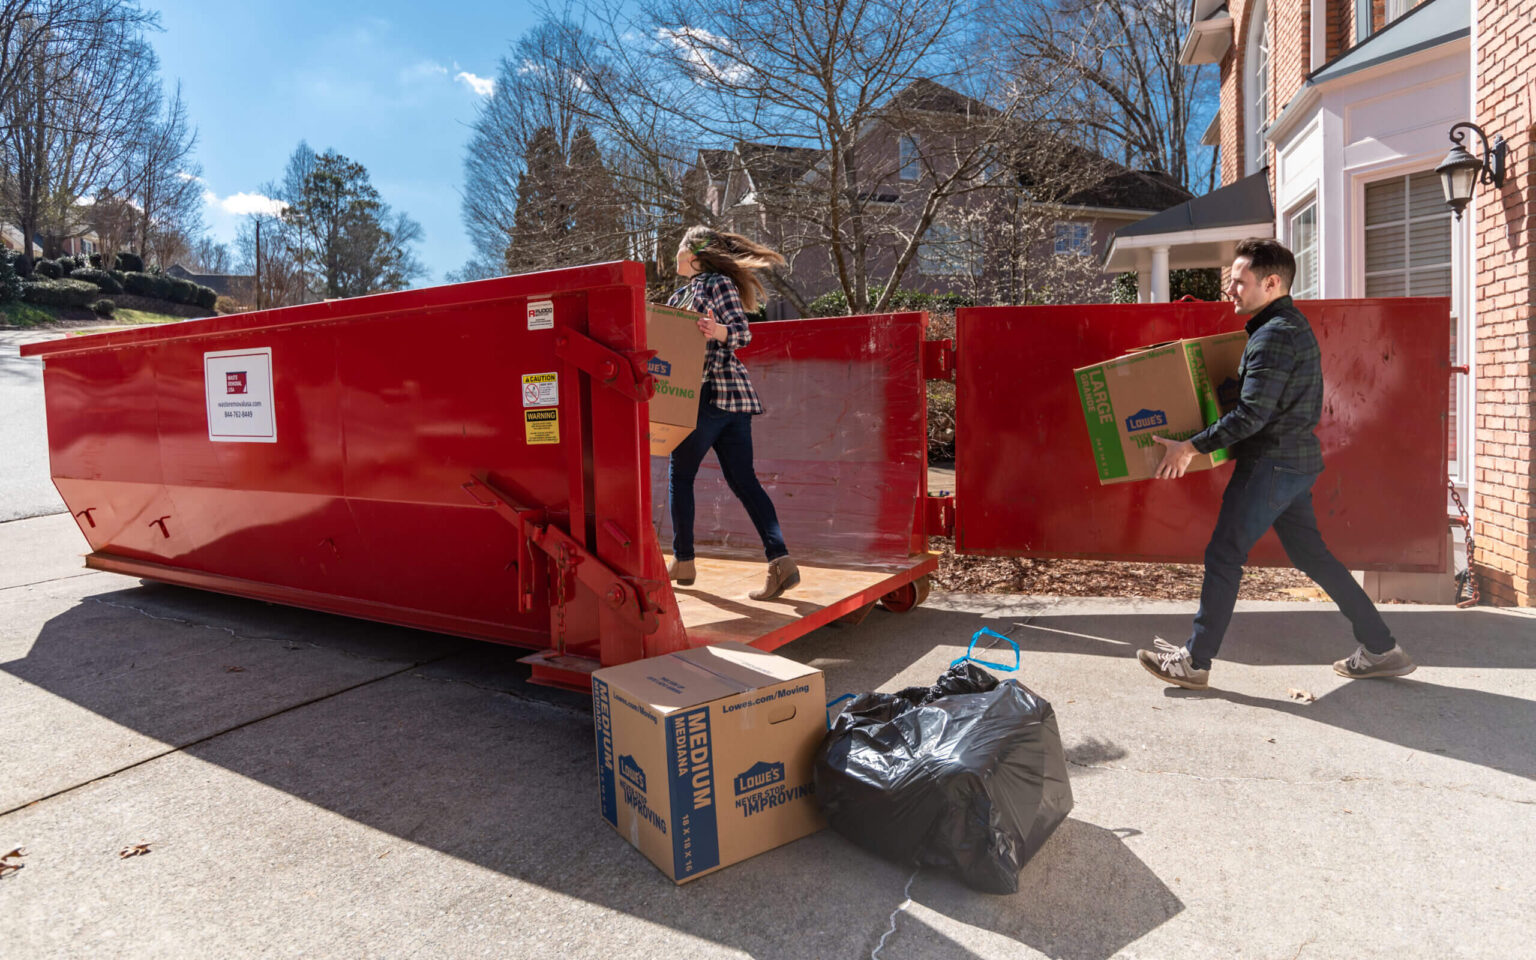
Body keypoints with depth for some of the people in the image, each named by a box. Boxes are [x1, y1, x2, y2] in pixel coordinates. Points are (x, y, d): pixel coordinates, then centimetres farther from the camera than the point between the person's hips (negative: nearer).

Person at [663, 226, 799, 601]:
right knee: (743, 480, 0)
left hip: (710, 393, -9)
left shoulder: (718, 283, -4)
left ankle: (683, 562, 11)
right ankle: (780, 560, -8)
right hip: (733, 398, 9)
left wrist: (718, 331, -32)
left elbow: (743, 332, -14)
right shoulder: (686, 291, 23)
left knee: (680, 475, 3)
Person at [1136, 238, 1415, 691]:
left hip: (1271, 463, -10)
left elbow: (1251, 415, -23)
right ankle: (1380, 649, 22)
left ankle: (1194, 661, 5)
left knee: (1223, 555, -3)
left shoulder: (1274, 335, -18)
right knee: (1310, 553, 16)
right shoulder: (1293, 324, 15)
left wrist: (1191, 446, -19)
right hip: (1296, 460, 10)